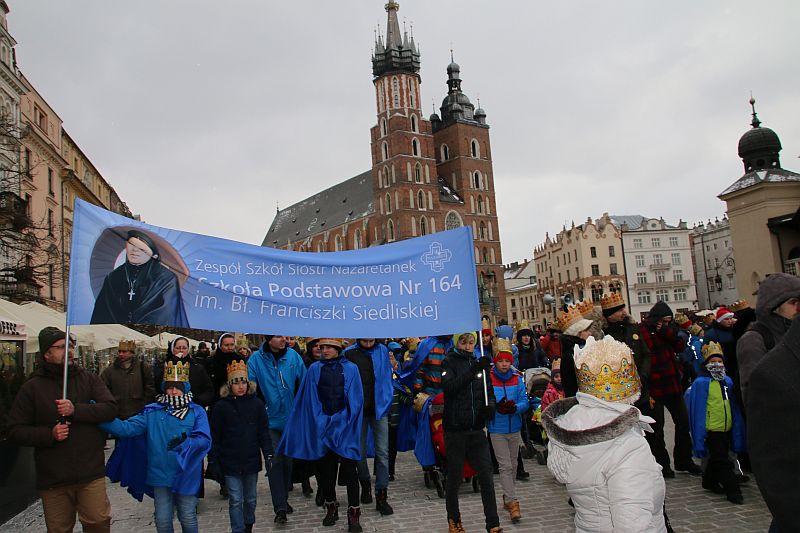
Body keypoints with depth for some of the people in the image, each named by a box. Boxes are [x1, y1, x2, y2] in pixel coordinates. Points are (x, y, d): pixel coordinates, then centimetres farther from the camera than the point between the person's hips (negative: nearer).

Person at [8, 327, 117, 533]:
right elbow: (15, 430, 1)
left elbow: (110, 409, -6)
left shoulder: (89, 379, 5)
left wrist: (76, 410, -20)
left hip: (91, 472, 0)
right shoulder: (32, 388, 3)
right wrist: (49, 434, -14)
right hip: (52, 478, 0)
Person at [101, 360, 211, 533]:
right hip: (161, 476, 2)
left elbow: (204, 440, -14)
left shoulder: (196, 412, -5)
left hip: (186, 475, -1)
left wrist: (185, 443, -30)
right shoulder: (153, 412, 0)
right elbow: (126, 428, -10)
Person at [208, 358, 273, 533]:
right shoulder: (221, 406, -6)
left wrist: (268, 456, -4)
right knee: (235, 501, 2)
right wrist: (213, 461, -4)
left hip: (251, 461, 2)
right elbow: (214, 437, -3)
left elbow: (264, 433, 1)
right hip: (230, 463, -2)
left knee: (250, 499, 17)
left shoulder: (257, 404, -3)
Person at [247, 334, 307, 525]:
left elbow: (304, 386, 0)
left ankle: (283, 500, 33)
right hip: (270, 420, -2)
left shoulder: (293, 356, -5)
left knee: (287, 460, 14)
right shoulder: (256, 360, -9)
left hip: (290, 418, 2)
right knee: (275, 461, -5)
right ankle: (280, 508, 4)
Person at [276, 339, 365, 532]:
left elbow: (355, 400, -1)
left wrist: (340, 420, -9)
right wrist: (323, 421, -6)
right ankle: (331, 508, 23)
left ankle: (354, 513, -1)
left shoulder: (351, 369, 3)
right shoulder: (315, 369, 6)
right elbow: (311, 399, 3)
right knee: (326, 469, 7)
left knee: (349, 469, -5)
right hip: (321, 427, 2)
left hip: (346, 427, -2)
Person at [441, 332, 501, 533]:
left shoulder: (478, 363, 9)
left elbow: (489, 391, 15)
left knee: (486, 476, 0)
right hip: (455, 429, -3)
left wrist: (490, 405, -7)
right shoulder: (449, 362, -3)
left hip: (476, 429, 3)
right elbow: (449, 386, -21)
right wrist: (473, 370, -29)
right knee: (455, 477, 8)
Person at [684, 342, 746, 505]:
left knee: (717, 458, 20)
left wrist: (737, 432, 11)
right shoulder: (701, 383, -13)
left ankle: (710, 482, 38)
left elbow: (734, 407, 12)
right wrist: (699, 437, -15)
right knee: (723, 461, -2)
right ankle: (733, 491, 7)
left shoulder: (728, 381, 5)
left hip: (726, 429, 6)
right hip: (711, 429, -6)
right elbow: (698, 411, -13)